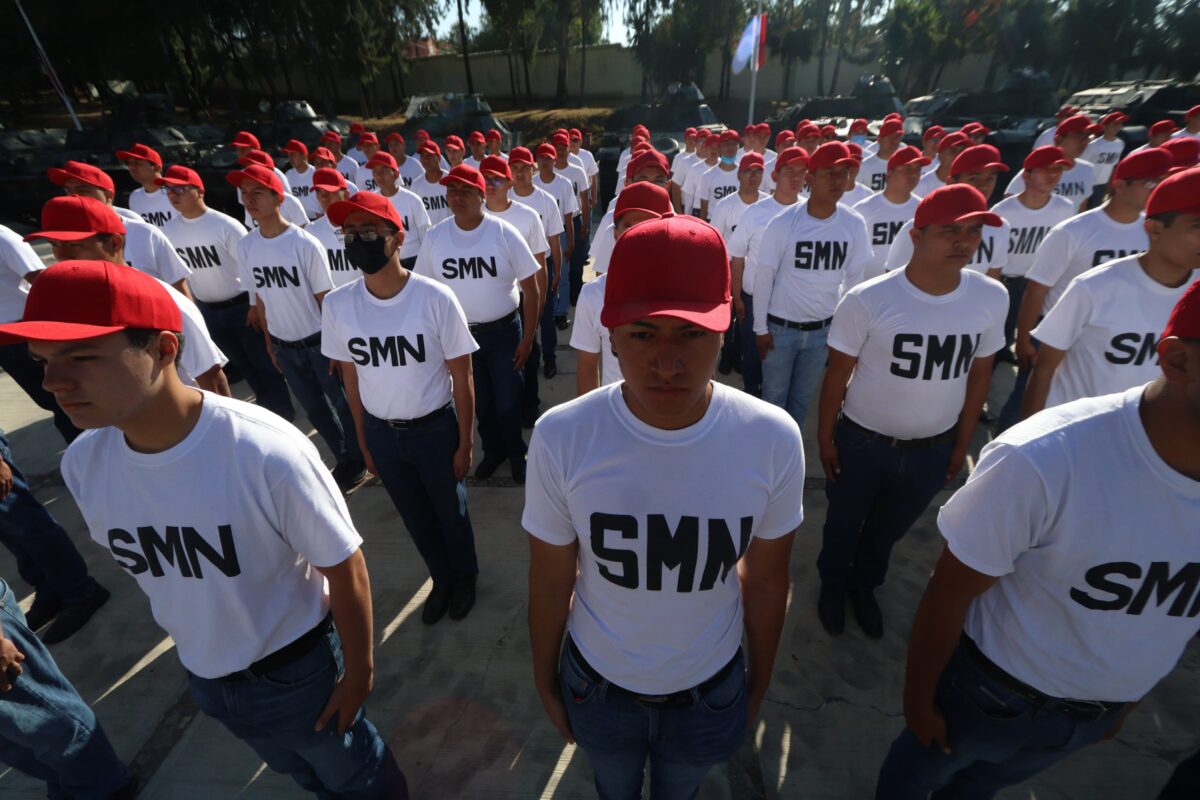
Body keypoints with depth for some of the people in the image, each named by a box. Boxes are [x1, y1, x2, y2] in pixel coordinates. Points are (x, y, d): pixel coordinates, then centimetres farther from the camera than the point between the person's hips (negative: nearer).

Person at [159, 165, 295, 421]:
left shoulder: (225, 225, -15)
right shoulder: (169, 231, 0)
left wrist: (255, 305, -16)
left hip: (241, 305, -5)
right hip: (208, 310, 5)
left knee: (264, 362, 4)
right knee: (243, 365, 17)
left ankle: (282, 412, 17)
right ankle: (265, 408, 32)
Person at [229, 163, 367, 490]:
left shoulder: (305, 244, -14)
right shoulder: (245, 247, 0)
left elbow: (325, 298, -10)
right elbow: (260, 297, 8)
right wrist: (269, 344, 12)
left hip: (318, 341, -5)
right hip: (284, 346, 5)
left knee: (341, 403, 8)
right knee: (314, 408, 15)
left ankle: (357, 459, 28)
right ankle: (344, 459, 33)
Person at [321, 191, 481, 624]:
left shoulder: (436, 299, -19)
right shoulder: (336, 305, -9)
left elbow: (461, 378, -11)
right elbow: (351, 379, 3)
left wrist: (464, 443, -8)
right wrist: (364, 443, 9)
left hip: (435, 430, -3)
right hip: (381, 433, 3)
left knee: (451, 512, 17)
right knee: (415, 516, 21)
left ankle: (465, 576, 47)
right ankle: (441, 578, 48)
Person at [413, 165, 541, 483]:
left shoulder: (504, 233, -11)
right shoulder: (434, 237, -4)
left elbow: (531, 289, -8)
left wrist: (527, 339, -10)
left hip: (503, 331, -2)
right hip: (458, 333, 2)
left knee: (507, 401, 8)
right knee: (479, 401, 16)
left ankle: (515, 452, 34)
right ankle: (493, 449, 41)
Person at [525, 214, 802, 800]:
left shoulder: (774, 439, -24)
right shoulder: (559, 437, -28)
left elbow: (765, 582, -9)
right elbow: (551, 581, -13)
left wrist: (758, 686, 5)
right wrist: (544, 681, 1)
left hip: (712, 690, 1)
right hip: (598, 684, 0)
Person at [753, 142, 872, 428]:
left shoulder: (855, 225, -6)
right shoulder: (783, 223, -15)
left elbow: (854, 278, 4)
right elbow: (763, 278, -9)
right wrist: (761, 328, -6)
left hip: (823, 328, 3)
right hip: (780, 326, -2)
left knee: (802, 397, 16)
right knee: (774, 396, 12)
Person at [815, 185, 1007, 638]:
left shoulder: (992, 298, -8)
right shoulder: (867, 300, -20)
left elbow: (979, 372, 3)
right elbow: (837, 373, -12)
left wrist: (963, 443, 8)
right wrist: (824, 437, -7)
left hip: (932, 450, 3)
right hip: (861, 442, -3)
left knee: (889, 530, 24)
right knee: (844, 523, 19)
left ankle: (865, 587, 53)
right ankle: (833, 586, 48)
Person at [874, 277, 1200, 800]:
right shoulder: (1045, 461, -36)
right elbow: (948, 593, -23)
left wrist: (1126, 700, 16)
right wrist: (919, 699, -9)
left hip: (1097, 714, 5)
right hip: (991, 694, -4)